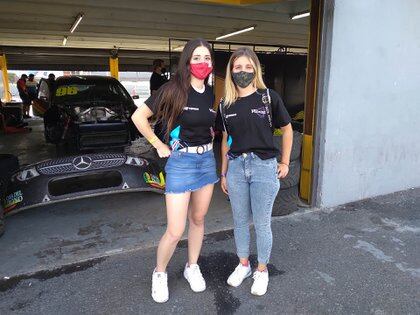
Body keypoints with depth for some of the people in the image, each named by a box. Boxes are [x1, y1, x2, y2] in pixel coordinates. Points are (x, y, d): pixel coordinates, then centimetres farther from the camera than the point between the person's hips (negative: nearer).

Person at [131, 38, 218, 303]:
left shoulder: (211, 94, 6)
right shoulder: (174, 89, -11)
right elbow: (139, 117, -10)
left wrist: (208, 142, 8)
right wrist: (160, 146, -9)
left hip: (207, 160, 6)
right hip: (181, 161, -5)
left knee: (198, 220, 16)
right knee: (175, 231, -2)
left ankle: (192, 267, 37)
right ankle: (159, 274, 25)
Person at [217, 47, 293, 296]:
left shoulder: (269, 98, -5)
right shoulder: (226, 105, 5)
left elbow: (287, 130, 4)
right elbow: (226, 140, 11)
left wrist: (285, 163, 3)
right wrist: (223, 173, 13)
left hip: (264, 167, -3)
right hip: (236, 167, 4)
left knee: (262, 224, 9)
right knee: (240, 221, 16)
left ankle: (262, 270, 31)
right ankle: (243, 265, 38)